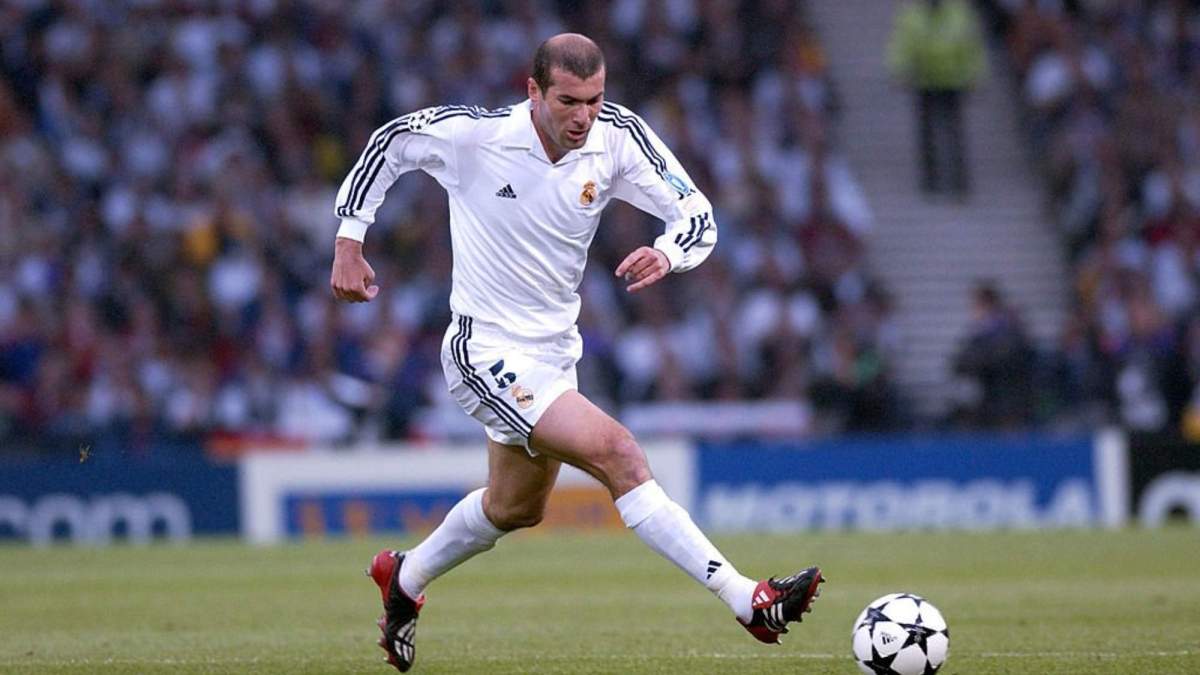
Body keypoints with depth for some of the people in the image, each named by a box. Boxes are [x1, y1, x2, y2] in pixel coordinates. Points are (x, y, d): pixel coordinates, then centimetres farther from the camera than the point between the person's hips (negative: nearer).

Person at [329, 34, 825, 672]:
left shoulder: (617, 137, -11)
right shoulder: (474, 134, -20)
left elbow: (698, 214, -8)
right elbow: (387, 143, -2)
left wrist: (666, 253, -30)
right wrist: (348, 243, -4)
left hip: (553, 351, 7)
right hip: (487, 351, -7)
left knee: (515, 508, 25)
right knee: (615, 450, -23)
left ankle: (404, 578, 52)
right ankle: (748, 601, -26)